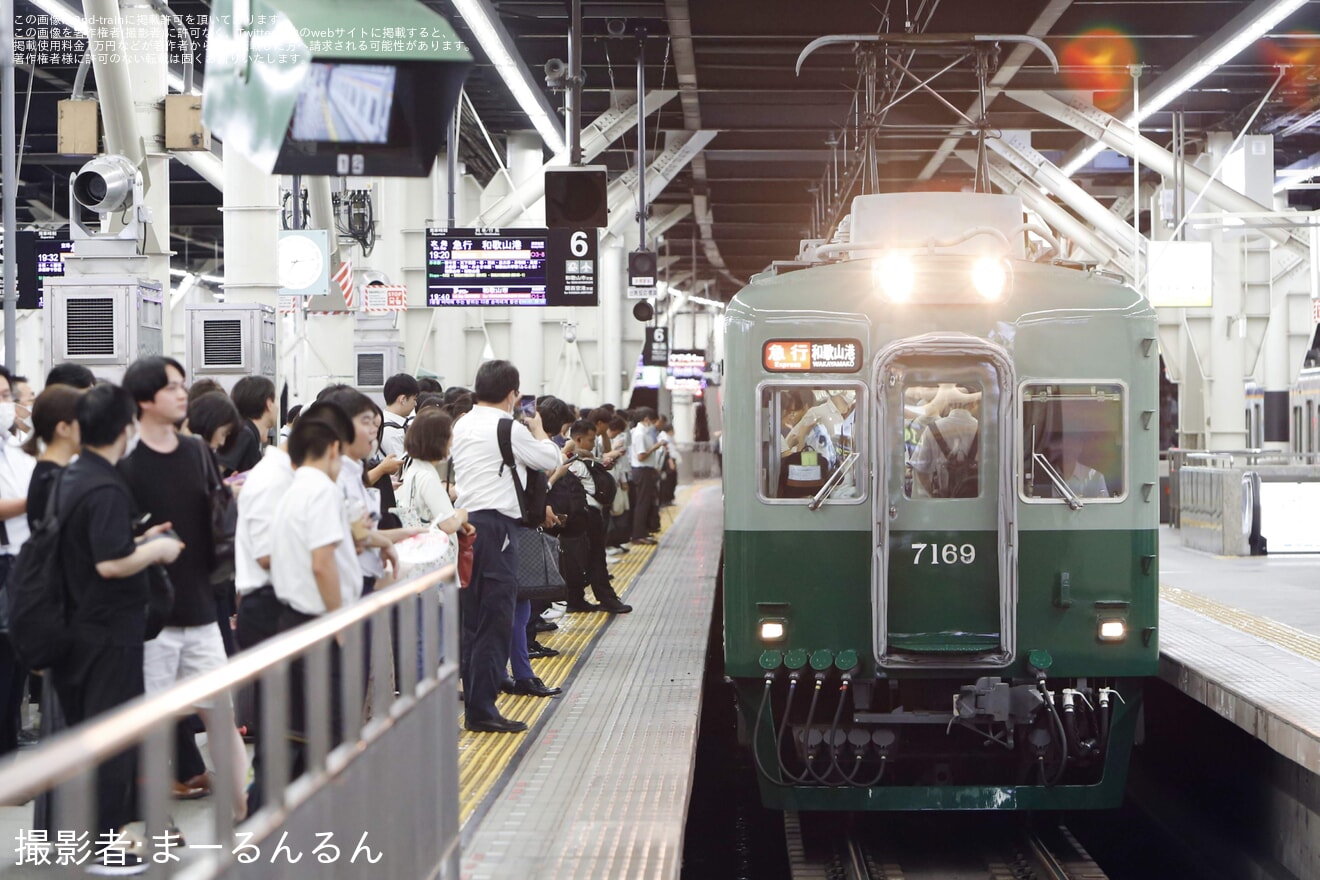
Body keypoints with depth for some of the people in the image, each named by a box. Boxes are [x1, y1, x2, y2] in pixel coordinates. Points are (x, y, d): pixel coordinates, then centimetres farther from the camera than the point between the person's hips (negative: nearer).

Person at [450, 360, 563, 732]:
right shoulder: (507, 429, -10)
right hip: (496, 525, -8)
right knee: (495, 623, -5)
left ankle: (474, 703, 18)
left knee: (471, 621, 13)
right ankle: (482, 710, -5)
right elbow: (552, 459, 1)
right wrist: (537, 428, 17)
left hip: (465, 521, 8)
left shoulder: (462, 425, 12)